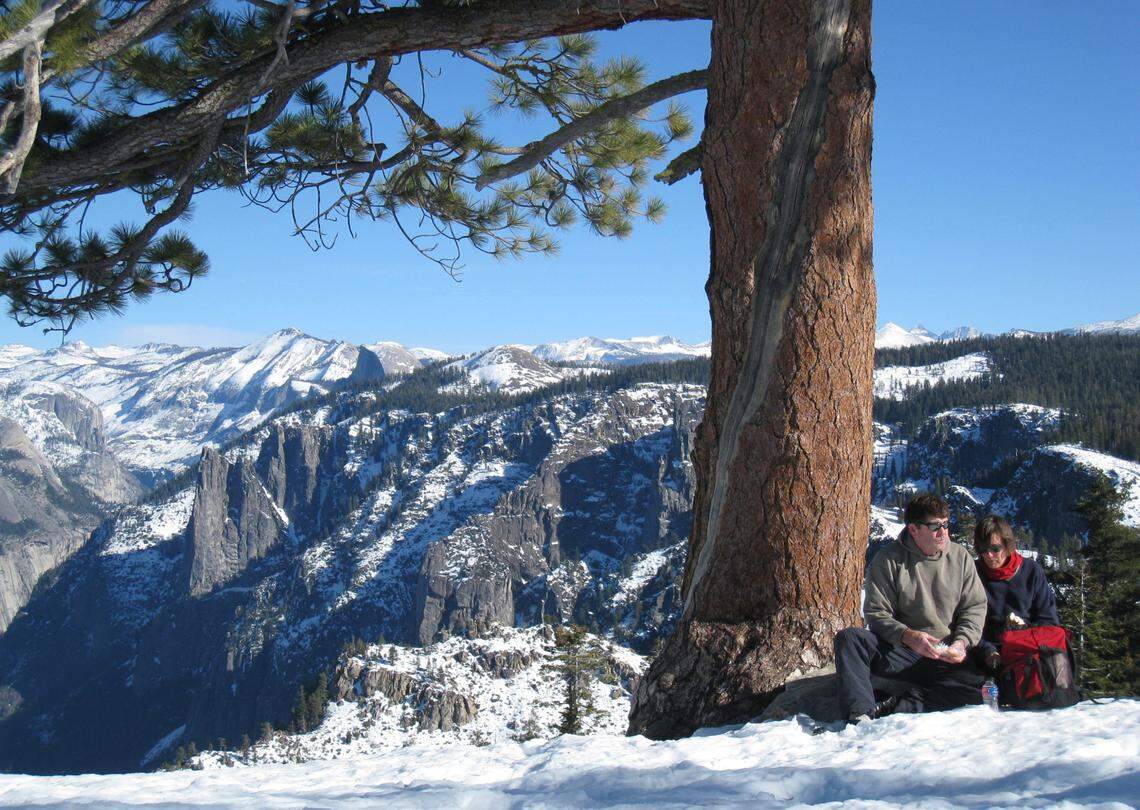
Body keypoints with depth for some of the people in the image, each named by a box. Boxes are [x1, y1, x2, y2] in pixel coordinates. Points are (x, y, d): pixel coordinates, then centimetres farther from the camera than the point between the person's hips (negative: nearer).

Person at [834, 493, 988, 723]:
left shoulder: (960, 557, 4)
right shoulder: (889, 559, -5)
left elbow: (975, 607, 6)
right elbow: (877, 613, -7)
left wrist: (962, 642, -13)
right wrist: (909, 636, -25)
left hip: (948, 658, 2)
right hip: (899, 650, -1)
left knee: (978, 684, -28)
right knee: (848, 638, -25)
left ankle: (892, 707, -30)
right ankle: (860, 715, -37)